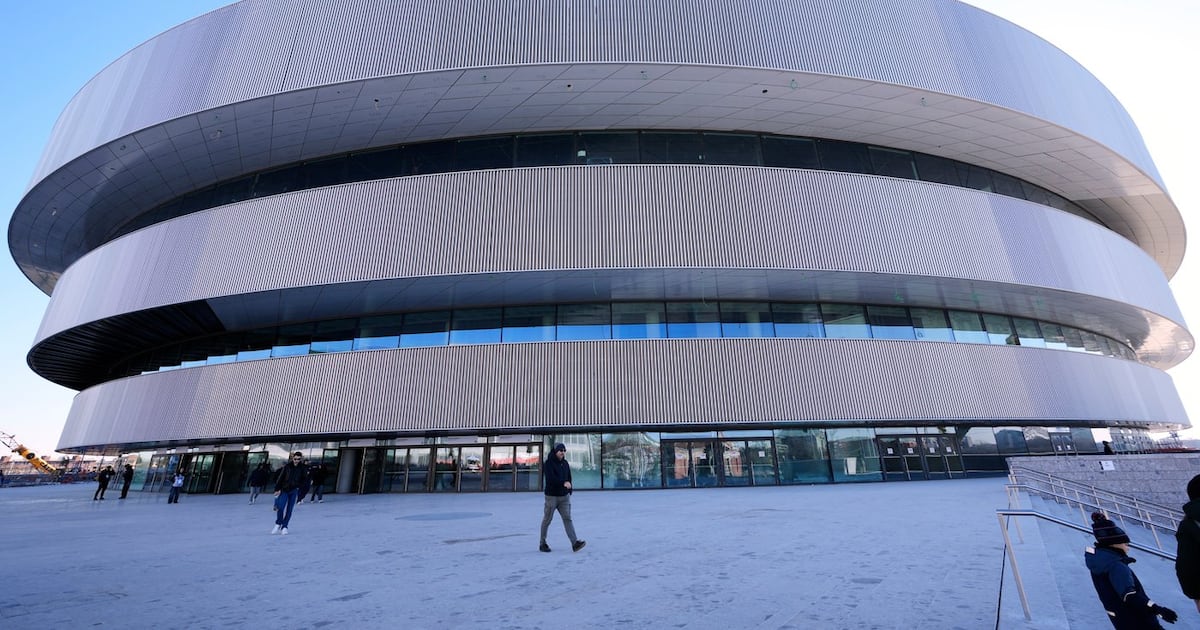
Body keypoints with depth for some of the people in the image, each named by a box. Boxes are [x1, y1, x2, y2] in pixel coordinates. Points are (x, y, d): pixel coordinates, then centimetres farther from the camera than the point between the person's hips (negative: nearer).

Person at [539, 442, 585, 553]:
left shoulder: (565, 464, 8)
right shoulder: (548, 463, -12)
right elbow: (550, 478, -26)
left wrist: (569, 493, 15)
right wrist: (563, 483, -35)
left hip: (564, 496, 5)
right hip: (551, 496, -5)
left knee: (567, 518, -5)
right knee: (547, 520, 7)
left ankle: (575, 543, -13)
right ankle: (542, 543, 22)